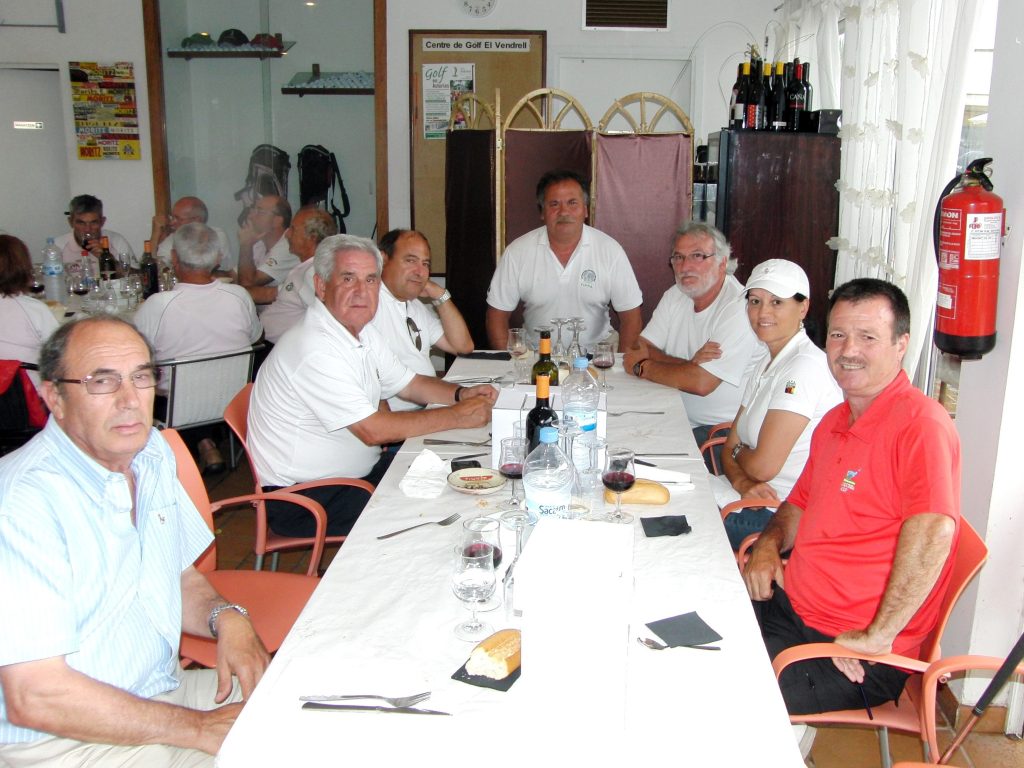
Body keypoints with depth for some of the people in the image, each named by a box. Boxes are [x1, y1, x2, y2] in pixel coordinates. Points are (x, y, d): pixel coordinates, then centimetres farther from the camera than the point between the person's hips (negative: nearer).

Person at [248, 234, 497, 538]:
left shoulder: (363, 332, 6)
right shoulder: (316, 349, -25)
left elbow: (410, 384, 16)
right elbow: (373, 430, -27)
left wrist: (460, 394, -4)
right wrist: (457, 416, -20)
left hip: (359, 469, 10)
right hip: (301, 499, -10)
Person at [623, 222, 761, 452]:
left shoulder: (739, 309, -18)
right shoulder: (675, 296, 8)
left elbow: (701, 383, -24)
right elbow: (639, 348, 0)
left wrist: (642, 367, -9)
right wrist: (690, 364, -17)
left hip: (723, 430, -6)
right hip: (678, 419, 7)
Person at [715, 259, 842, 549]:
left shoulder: (806, 366, -19)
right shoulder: (767, 364, 13)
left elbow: (763, 466, -21)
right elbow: (731, 446, 10)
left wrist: (738, 451, 1)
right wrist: (742, 482, -11)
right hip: (758, 500, 9)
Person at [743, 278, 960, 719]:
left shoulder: (920, 423, -18)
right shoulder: (833, 422, 12)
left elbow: (933, 531, -30)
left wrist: (877, 635, -26)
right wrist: (769, 544, 3)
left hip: (855, 657, -8)